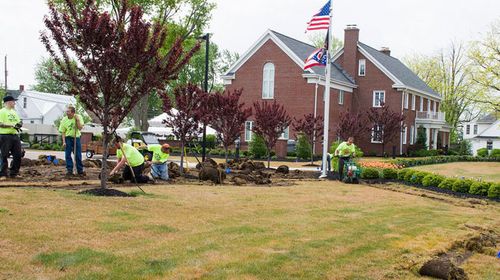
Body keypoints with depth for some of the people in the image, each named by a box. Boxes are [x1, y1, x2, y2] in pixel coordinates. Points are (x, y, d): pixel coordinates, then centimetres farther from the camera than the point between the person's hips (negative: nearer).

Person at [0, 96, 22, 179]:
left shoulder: (14, 112, 19)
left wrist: (19, 124, -1)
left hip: (15, 135, 8)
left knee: (18, 155, 6)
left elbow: (18, 122, 23)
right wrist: (11, 125, -21)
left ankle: (14, 173, 16)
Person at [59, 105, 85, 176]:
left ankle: (80, 170, 10)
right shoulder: (64, 120, -7)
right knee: (68, 155, -2)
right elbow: (63, 132, -4)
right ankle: (69, 170, 5)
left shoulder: (78, 117, -6)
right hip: (68, 138, 0)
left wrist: (77, 120, -20)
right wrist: (64, 142, -11)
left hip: (76, 138, 0)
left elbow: (80, 128, -13)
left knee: (78, 155, 2)